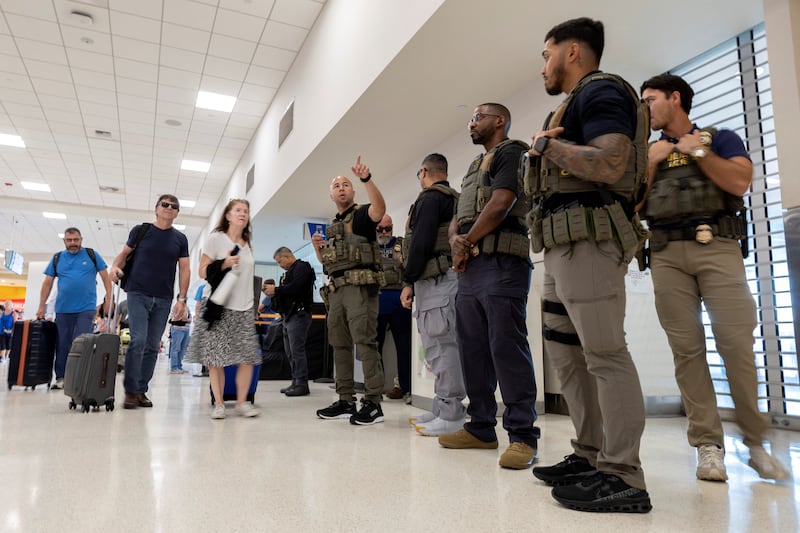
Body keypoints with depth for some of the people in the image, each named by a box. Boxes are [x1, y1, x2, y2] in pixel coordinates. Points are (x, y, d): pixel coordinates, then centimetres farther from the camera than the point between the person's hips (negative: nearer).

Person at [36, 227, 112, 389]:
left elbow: (105, 277, 5)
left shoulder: (92, 255, 5)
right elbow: (47, 283, 12)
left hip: (86, 308, -3)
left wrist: (109, 298, -4)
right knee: (62, 345, 7)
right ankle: (60, 378, 16)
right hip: (63, 309, 3)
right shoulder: (57, 259, 11)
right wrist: (41, 306, 7)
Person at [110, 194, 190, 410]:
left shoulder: (180, 239, 9)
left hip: (163, 299, 3)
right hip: (138, 294, -2)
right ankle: (130, 391, -3)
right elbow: (124, 253, 11)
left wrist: (182, 299, -1)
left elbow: (184, 269, 7)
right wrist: (115, 266, -12)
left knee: (153, 346, 5)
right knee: (138, 340, -12)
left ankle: (141, 390, 14)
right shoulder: (141, 230, 5)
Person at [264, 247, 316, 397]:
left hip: (298, 315, -10)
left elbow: (295, 288, -21)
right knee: (290, 352, 11)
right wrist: (273, 292, 4)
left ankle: (302, 384, -6)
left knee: (297, 351, -10)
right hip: (288, 316, 10)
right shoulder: (289, 271, 23)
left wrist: (276, 290, -12)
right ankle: (295, 382, 17)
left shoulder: (302, 267, -7)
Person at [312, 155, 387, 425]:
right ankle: (345, 401, 15)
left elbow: (380, 207, -22)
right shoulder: (331, 226, 24)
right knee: (339, 344, 8)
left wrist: (367, 179, -36)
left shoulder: (361, 215, 2)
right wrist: (317, 247, 7)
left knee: (365, 342, -12)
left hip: (360, 286, -8)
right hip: (336, 289, 8)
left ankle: (373, 403, -10)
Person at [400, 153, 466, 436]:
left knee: (442, 347, -10)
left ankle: (451, 415, -7)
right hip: (445, 277, 10)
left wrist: (408, 281, -13)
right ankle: (441, 410, 16)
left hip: (435, 278, -10)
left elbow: (421, 242, -15)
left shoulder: (430, 198, -5)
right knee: (440, 346, 10)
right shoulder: (455, 200, 24)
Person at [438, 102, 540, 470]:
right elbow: (457, 219, 22)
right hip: (470, 266, 9)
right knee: (472, 348, 8)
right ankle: (481, 427, 17)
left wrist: (468, 240, -2)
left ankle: (523, 436, -7)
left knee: (507, 347, -12)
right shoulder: (474, 167, 29)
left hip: (501, 263, -9)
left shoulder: (511, 153, 3)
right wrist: (456, 239, 0)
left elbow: (500, 206, -12)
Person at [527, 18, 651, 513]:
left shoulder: (601, 90, -3)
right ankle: (591, 456, 18)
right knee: (565, 351, 10)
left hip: (589, 240, -10)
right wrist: (547, 147, 11)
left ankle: (624, 477, -3)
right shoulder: (577, 103, 27)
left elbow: (609, 164, -20)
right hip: (564, 244, 11)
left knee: (605, 353, -10)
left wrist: (546, 144, -8)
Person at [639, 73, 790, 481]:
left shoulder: (721, 138, 15)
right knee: (686, 349, -5)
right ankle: (708, 445, 0)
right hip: (666, 255, 3)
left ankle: (756, 443, 6)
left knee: (737, 345, -9)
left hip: (717, 248, -2)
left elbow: (739, 182, -4)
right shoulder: (648, 153, 23)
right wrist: (651, 162, 4)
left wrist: (697, 150, 1)